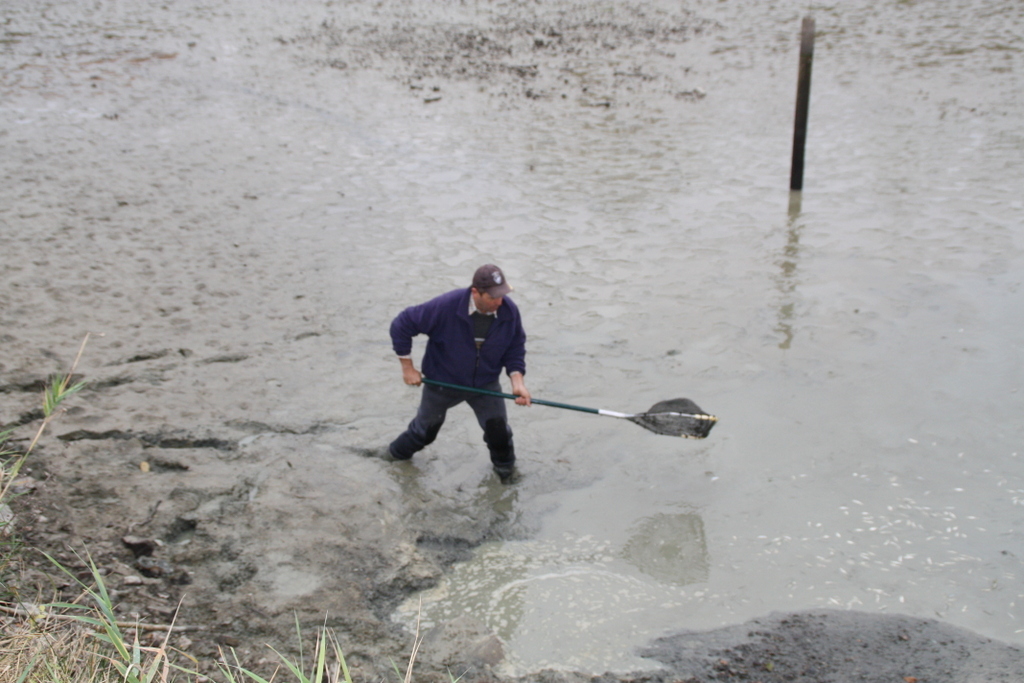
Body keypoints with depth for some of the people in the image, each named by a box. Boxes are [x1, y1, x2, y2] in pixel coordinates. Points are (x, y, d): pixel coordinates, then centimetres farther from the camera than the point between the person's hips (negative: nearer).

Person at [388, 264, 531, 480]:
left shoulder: (509, 311, -22)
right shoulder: (445, 307, -33)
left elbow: (515, 348, -7)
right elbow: (401, 325, -22)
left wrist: (517, 379, -23)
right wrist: (407, 367, -16)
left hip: (485, 383, 2)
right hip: (442, 381, -2)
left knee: (498, 428, -3)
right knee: (425, 430, 18)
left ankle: (505, 466, 30)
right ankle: (396, 455, 49)